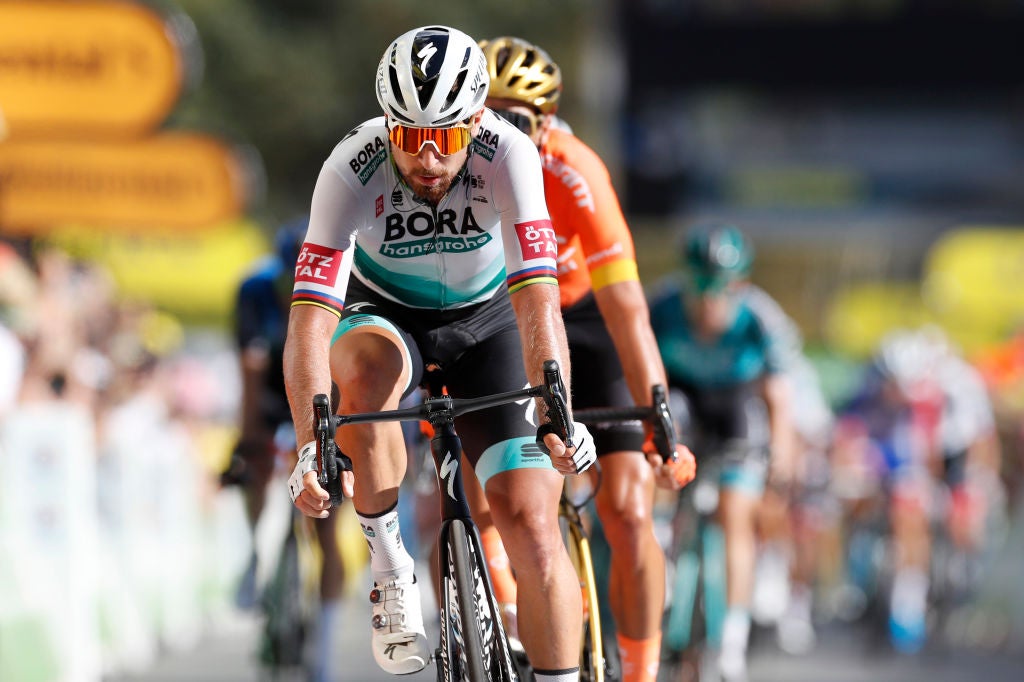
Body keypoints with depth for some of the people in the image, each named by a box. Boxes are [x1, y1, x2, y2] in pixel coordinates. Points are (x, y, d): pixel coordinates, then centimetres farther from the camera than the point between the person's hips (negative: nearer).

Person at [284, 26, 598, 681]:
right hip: (385, 314, -1)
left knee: (531, 523, -14)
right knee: (368, 370, -38)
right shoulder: (352, 169, -30)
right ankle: (391, 571, -21)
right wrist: (312, 446, -51)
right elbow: (310, 323, -37)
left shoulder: (508, 154, -30)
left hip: (486, 320, 1)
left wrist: (555, 413, -54)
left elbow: (538, 300, -38)